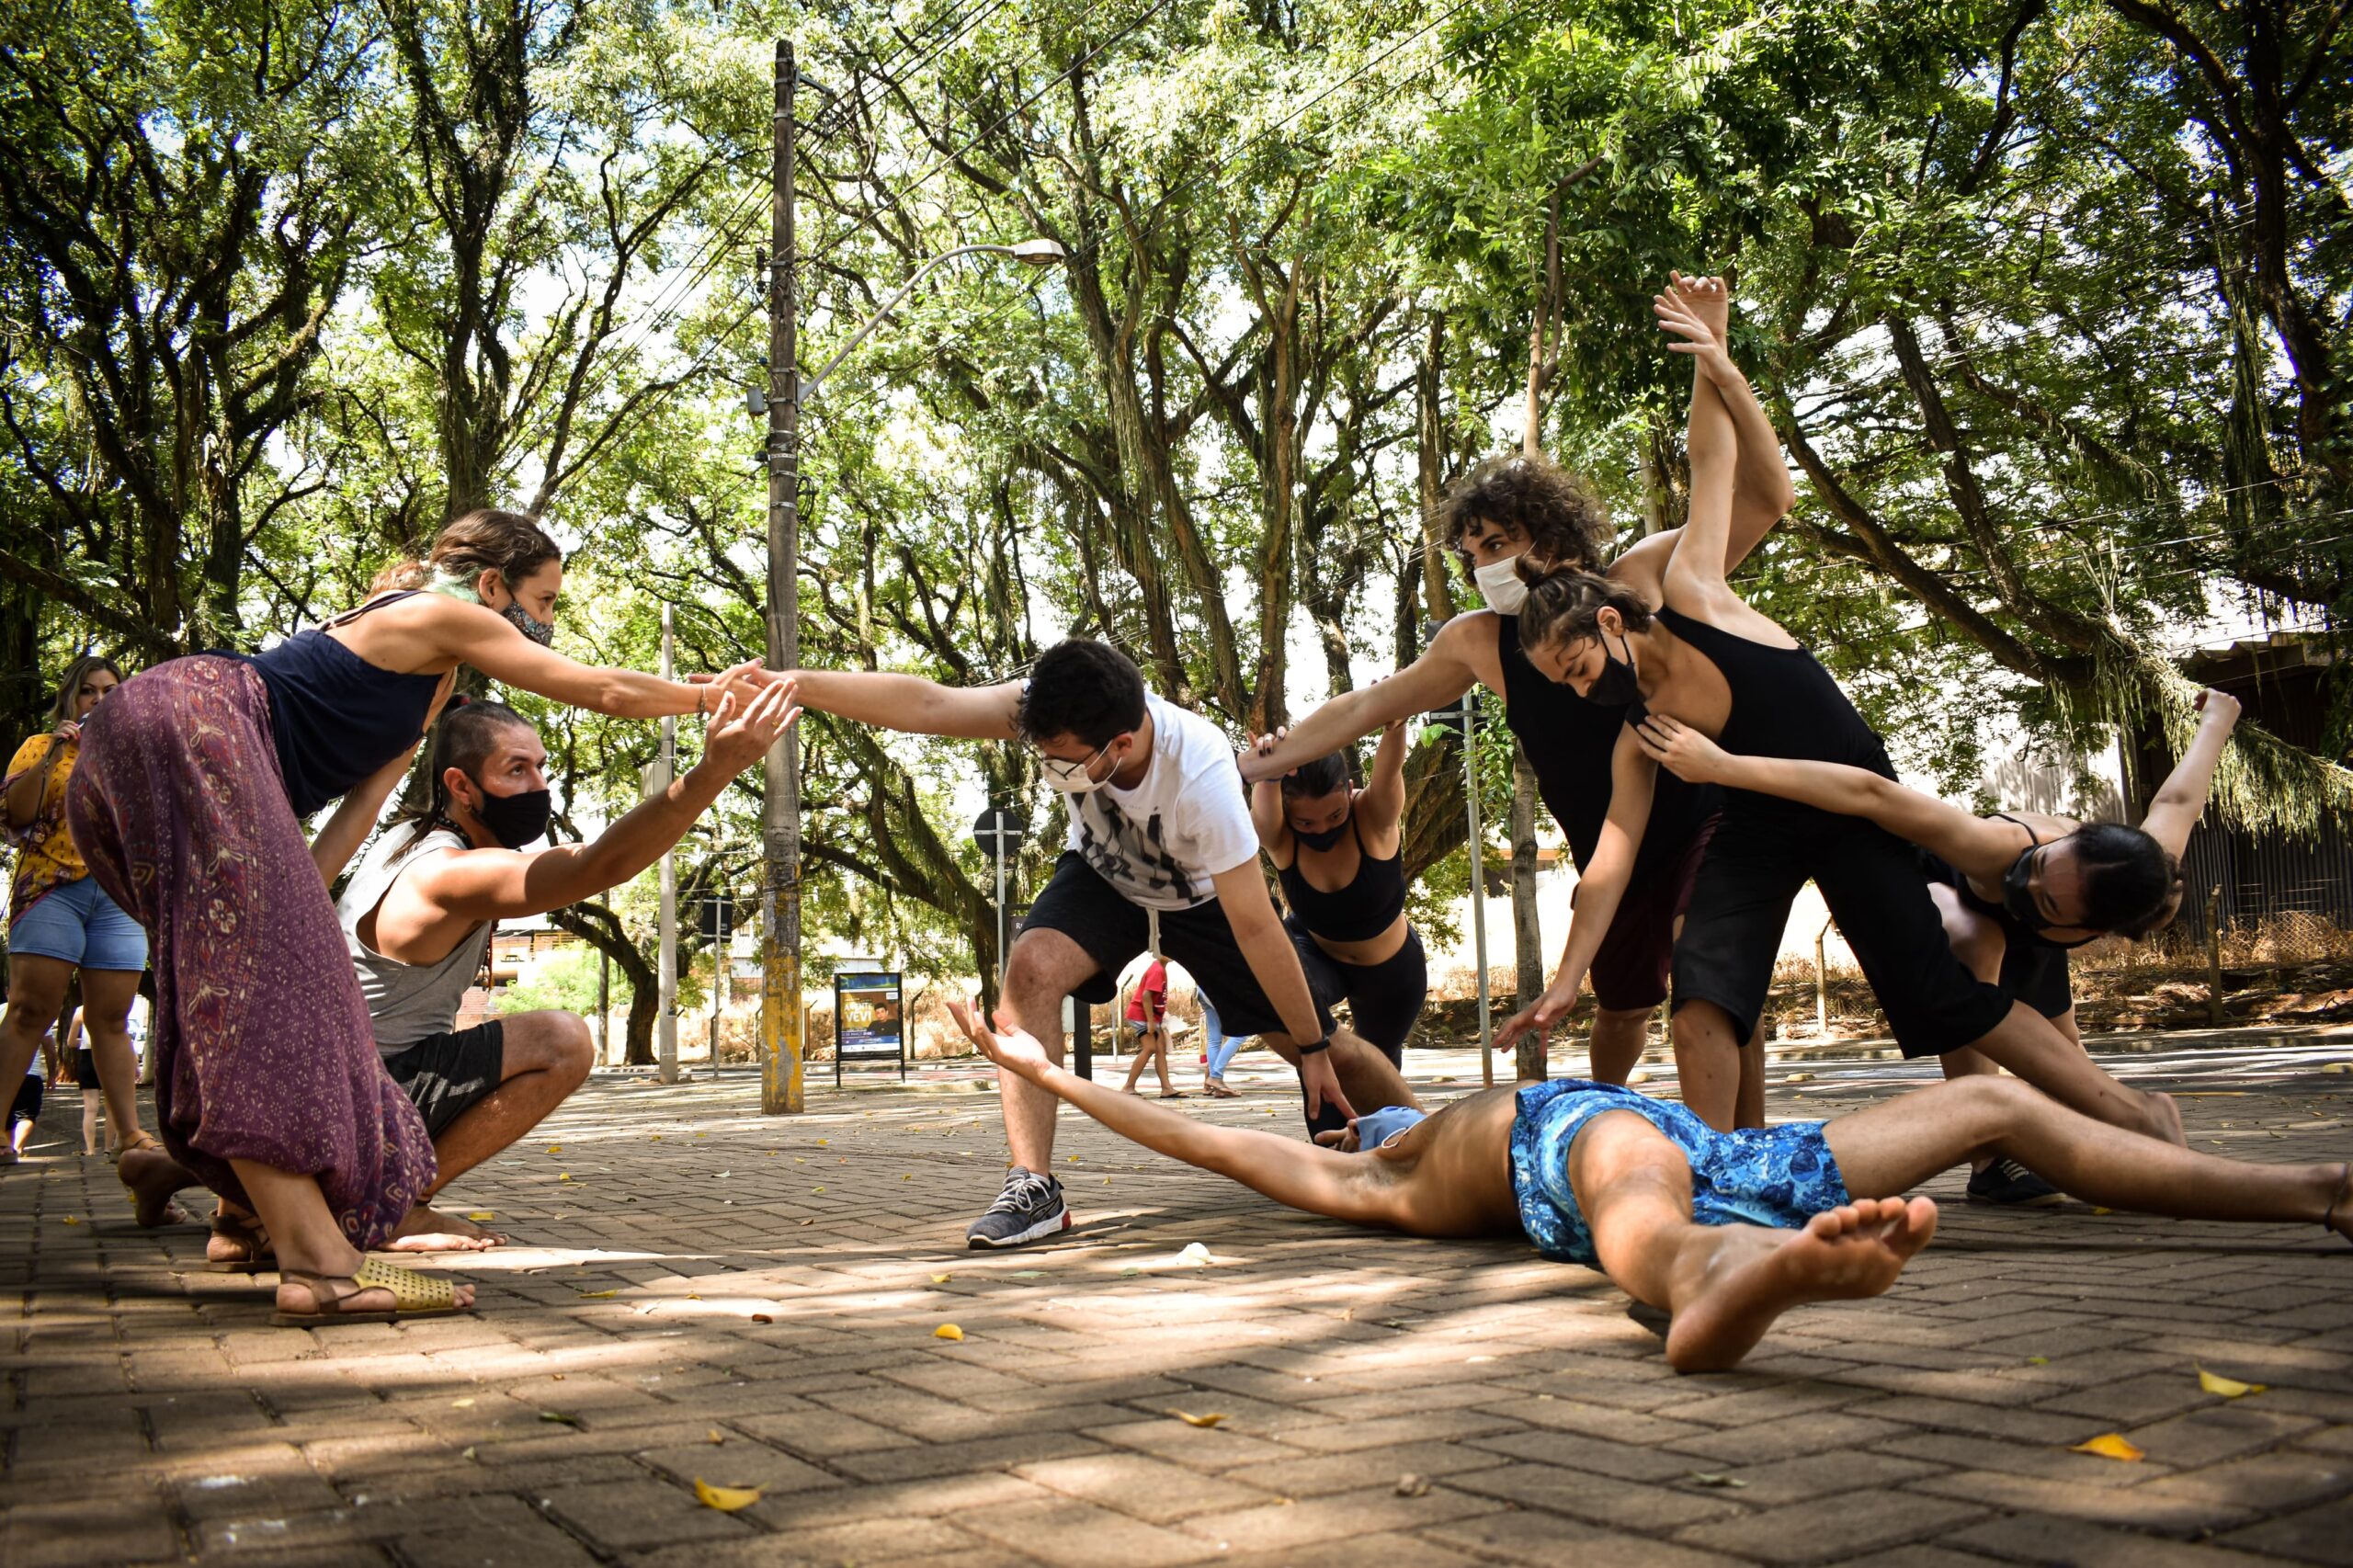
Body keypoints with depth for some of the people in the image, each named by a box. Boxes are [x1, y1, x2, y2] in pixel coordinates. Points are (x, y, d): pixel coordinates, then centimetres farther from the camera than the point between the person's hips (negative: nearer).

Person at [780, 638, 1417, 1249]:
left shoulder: (1201, 777, -41)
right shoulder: (1053, 714, -33)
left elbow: (1255, 928, -34)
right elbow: (924, 705, -39)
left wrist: (1314, 1049, -25)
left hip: (1205, 897, -2)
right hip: (1103, 875, 2)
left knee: (1327, 1051, -2)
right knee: (1030, 967, -29)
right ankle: (1034, 1186, -23)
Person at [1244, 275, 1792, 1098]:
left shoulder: (1640, 582, -13)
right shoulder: (1478, 643, -5)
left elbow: (1764, 496, -18)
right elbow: (1365, 706, 4)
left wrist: (1711, 357, -26)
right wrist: (1261, 762, 2)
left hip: (1705, 821, -4)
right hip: (1612, 857, 4)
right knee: (1621, 1005, 17)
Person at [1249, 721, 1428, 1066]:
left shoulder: (1375, 816, -33)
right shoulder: (1278, 836, -31)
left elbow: (1389, 768, -55)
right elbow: (1264, 808, -55)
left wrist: (1395, 724, -78)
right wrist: (1267, 773, -79)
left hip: (1391, 966, 1)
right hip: (1314, 952, 0)